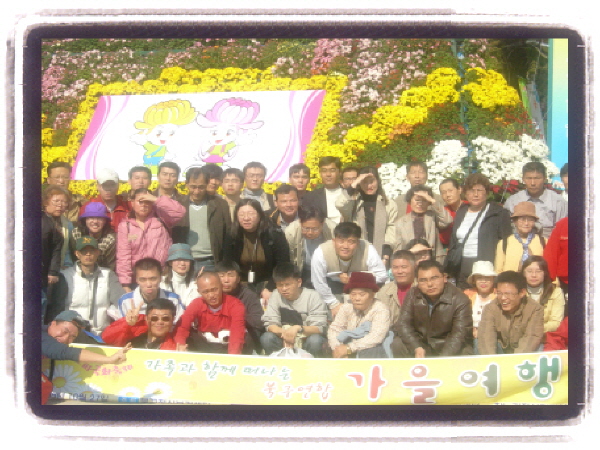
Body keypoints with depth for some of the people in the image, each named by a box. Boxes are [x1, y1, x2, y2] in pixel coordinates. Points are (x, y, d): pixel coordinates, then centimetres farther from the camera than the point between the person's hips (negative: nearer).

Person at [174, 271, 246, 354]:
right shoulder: (196, 304, -8)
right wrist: (180, 345, -42)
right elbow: (183, 327, -19)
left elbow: (237, 333, -34)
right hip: (205, 349, 2)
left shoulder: (235, 305, -19)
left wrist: (232, 356, -52)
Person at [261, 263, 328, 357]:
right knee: (266, 338, -25)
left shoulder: (313, 297, -11)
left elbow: (319, 328, -18)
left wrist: (298, 328, -38)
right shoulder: (276, 296, -2)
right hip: (284, 339, 2)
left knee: (315, 340, -34)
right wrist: (284, 333, -30)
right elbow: (270, 324, -7)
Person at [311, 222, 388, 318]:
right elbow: (319, 283, -21)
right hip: (333, 283, -1)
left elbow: (382, 276, -27)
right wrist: (334, 304, -14)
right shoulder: (321, 253, -34)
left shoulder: (368, 251, -34)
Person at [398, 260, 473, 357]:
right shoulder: (413, 295, -3)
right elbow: (404, 324, -8)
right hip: (422, 344, 2)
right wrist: (417, 348, -27)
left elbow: (459, 334, -22)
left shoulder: (460, 299, -15)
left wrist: (443, 359, -36)